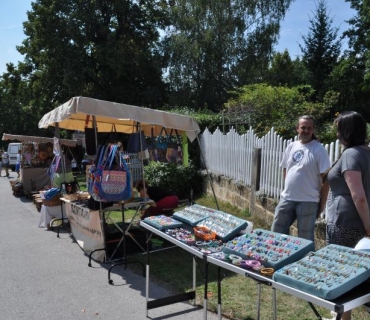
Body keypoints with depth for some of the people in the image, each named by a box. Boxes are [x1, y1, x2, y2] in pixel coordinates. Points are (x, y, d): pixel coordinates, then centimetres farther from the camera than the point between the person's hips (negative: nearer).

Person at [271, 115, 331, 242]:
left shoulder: (319, 150, -10)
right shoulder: (291, 146, 6)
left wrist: (322, 203, -9)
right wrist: (289, 187, 11)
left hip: (308, 201, -5)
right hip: (287, 198, 5)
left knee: (305, 239, 8)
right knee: (277, 232, 14)